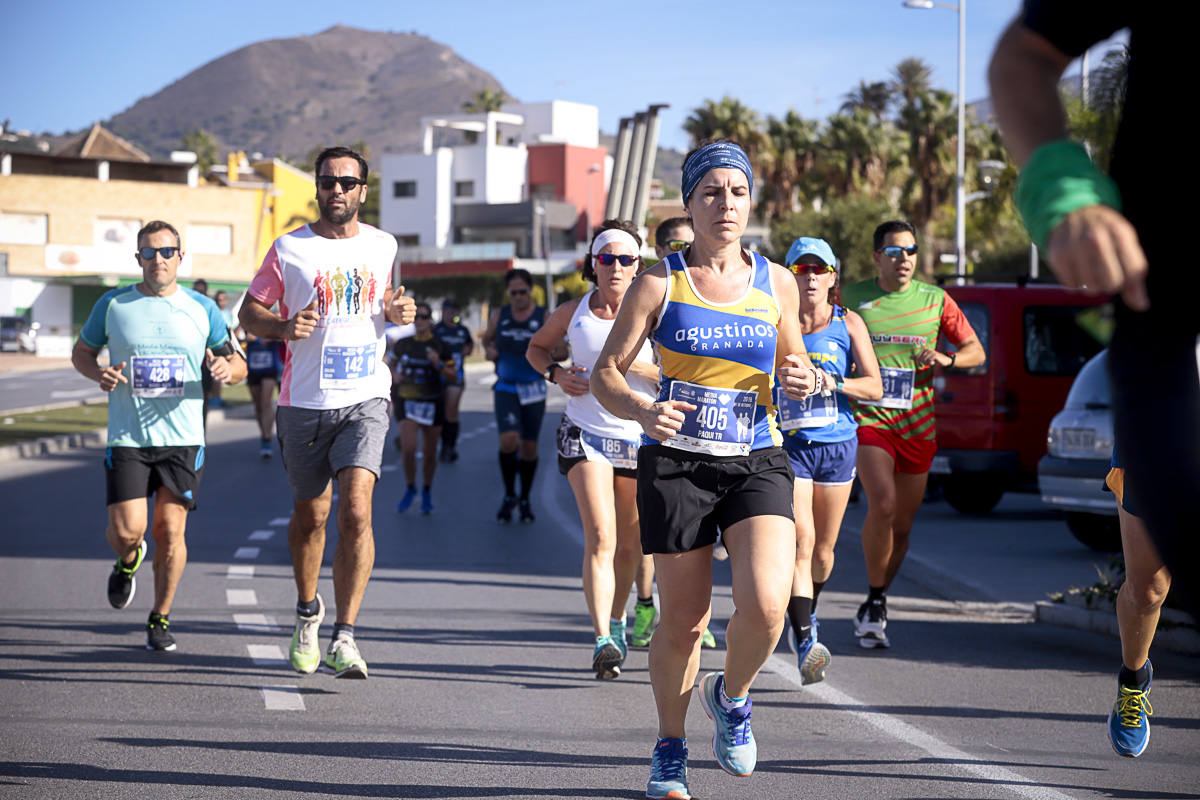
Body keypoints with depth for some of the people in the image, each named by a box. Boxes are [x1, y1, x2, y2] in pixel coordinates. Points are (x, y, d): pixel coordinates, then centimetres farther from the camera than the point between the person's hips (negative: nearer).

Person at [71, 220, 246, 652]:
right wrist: (98, 374, -6)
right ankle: (128, 561, 28)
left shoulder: (202, 309, 4)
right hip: (127, 439, 0)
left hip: (183, 438, 0)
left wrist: (228, 368, -13)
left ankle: (160, 618, 16)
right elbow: (81, 351, 16)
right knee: (127, 530, -9)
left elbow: (238, 363, 12)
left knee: (170, 531, -1)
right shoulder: (112, 304, 3)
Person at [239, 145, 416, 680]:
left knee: (356, 511, -17)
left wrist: (398, 312, 2)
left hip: (365, 399, 0)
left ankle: (345, 638, -17)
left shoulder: (382, 246, 8)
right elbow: (250, 312, 6)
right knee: (310, 516, 12)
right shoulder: (289, 249, 0)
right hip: (304, 401, 0)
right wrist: (284, 327, -15)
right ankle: (307, 611, 39)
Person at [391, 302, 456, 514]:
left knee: (429, 452, 7)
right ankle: (410, 488, 8)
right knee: (408, 448, -14)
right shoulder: (402, 345, 3)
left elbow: (452, 375, 0)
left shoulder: (440, 346, -1)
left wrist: (438, 365, -18)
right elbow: (393, 366, 18)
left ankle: (427, 491, 27)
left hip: (432, 403, 0)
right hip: (406, 400, 0)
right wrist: (395, 376, -5)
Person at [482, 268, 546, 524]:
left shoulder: (544, 318, -2)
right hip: (506, 388, 0)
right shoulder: (499, 316, 3)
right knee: (508, 440, -18)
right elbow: (487, 339, 20)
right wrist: (489, 351, -1)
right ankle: (509, 496, 0)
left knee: (529, 446, 5)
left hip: (533, 389, 0)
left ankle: (525, 500, 22)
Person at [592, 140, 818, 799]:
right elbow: (606, 372, -2)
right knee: (682, 622, 1)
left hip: (757, 463, 1)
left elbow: (794, 366, 18)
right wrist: (642, 413, -23)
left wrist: (803, 381, -7)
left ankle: (731, 696, 12)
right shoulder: (659, 283, -1)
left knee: (766, 603, -19)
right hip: (677, 464, -1)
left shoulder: (776, 283, 7)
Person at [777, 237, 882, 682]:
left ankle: (806, 615, 42)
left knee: (824, 549, 13)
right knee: (800, 541, -19)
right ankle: (805, 642, -27)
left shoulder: (848, 325, 3)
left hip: (838, 445, 2)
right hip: (789, 445, -2)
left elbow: (874, 387, -4)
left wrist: (835, 383, -20)